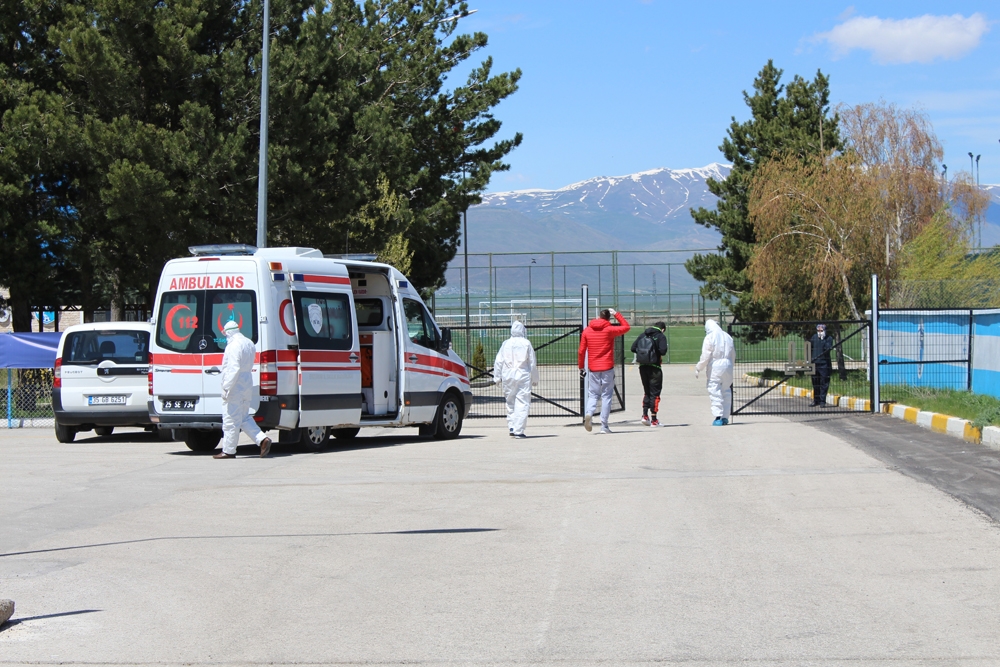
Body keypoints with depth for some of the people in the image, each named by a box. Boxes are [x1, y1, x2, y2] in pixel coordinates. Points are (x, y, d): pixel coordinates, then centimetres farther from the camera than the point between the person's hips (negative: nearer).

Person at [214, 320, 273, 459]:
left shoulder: (233, 346, -17)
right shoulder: (249, 343, 13)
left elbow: (234, 369, -24)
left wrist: (226, 388, -22)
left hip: (235, 387, -9)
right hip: (247, 385, 9)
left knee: (231, 420, -1)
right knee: (244, 418, 17)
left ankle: (228, 451, 4)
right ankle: (263, 439, 3)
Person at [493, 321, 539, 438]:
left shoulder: (506, 344, 6)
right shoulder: (526, 343, -1)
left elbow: (498, 362, 6)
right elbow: (532, 363, 2)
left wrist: (497, 378, 12)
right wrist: (534, 379, 10)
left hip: (508, 376, 3)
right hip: (523, 376, -3)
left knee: (510, 402, 16)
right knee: (522, 403, -3)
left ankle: (511, 427, 13)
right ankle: (518, 431, -10)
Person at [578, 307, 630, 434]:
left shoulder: (587, 331, 4)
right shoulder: (609, 330, -5)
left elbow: (581, 351, 5)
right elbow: (626, 327, 8)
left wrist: (581, 366, 14)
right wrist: (616, 314, 13)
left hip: (593, 368, 3)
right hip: (607, 367, -2)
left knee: (593, 394, 12)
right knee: (606, 395, 2)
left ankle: (588, 413, -18)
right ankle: (604, 425, -1)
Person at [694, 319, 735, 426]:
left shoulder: (709, 338, -7)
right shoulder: (728, 337, 13)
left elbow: (705, 356, -9)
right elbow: (733, 355, 17)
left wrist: (698, 368, -1)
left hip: (715, 366, -6)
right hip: (728, 367, 6)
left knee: (715, 391, -5)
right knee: (726, 391, 14)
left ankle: (718, 417, -15)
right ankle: (725, 417, 14)